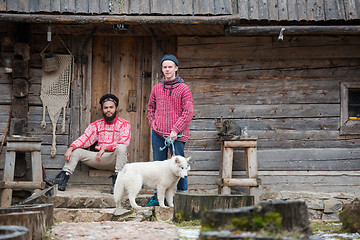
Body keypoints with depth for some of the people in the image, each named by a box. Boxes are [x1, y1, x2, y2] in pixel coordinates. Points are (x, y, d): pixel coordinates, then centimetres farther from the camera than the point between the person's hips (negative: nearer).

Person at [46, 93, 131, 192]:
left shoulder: (124, 124, 0)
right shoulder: (96, 125, 13)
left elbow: (124, 143, -16)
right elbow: (84, 139, 3)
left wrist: (105, 148, -30)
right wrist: (70, 148, -16)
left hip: (115, 159, -4)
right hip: (100, 158, 5)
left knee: (121, 147, -36)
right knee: (76, 151, -8)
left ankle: (117, 181, -36)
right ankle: (62, 179, -21)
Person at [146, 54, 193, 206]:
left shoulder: (183, 89, -3)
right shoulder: (157, 88, 11)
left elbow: (188, 112, -7)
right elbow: (150, 107, 24)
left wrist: (175, 130, -14)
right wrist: (153, 124, 7)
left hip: (176, 136, -4)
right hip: (158, 134, 5)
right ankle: (157, 197, 15)